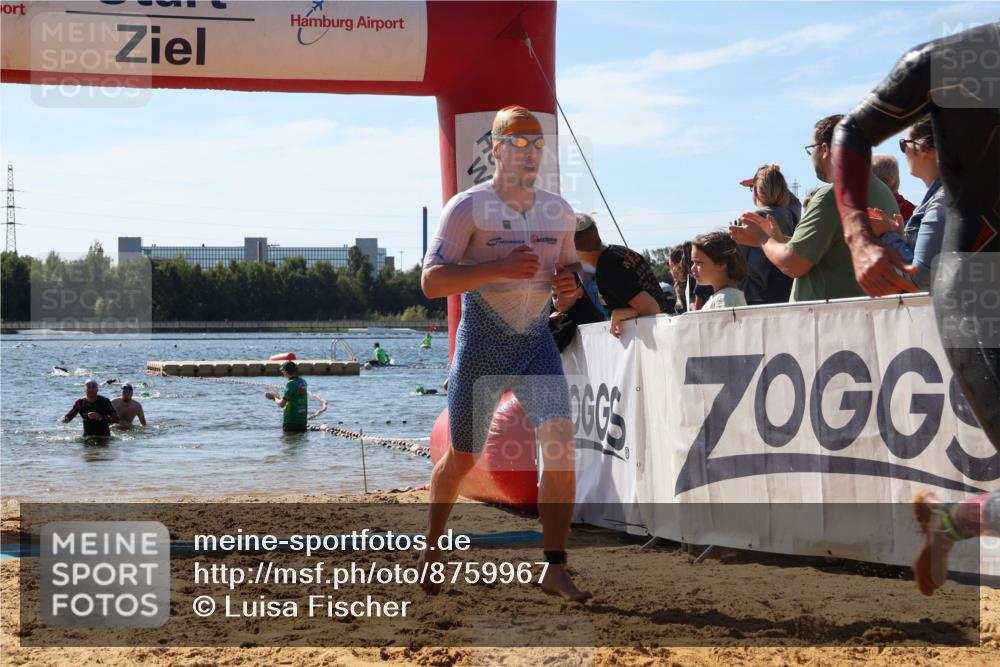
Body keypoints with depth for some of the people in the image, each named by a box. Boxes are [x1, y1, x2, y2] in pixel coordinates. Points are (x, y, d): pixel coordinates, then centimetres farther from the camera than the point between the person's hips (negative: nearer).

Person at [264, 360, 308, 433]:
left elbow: (281, 404, -15)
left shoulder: (291, 383, -15)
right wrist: (276, 396, 20)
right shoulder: (303, 382, 9)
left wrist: (275, 398, 6)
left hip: (291, 422, -8)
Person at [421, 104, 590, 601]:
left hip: (537, 343, 3)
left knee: (560, 440, -18)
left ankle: (555, 569, -17)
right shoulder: (468, 208, -10)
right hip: (481, 346, -3)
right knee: (462, 459, 9)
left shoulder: (559, 212, 7)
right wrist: (499, 267, -28)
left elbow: (569, 265, 22)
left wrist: (569, 282, -3)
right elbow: (431, 281, -17)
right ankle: (432, 545, 37)